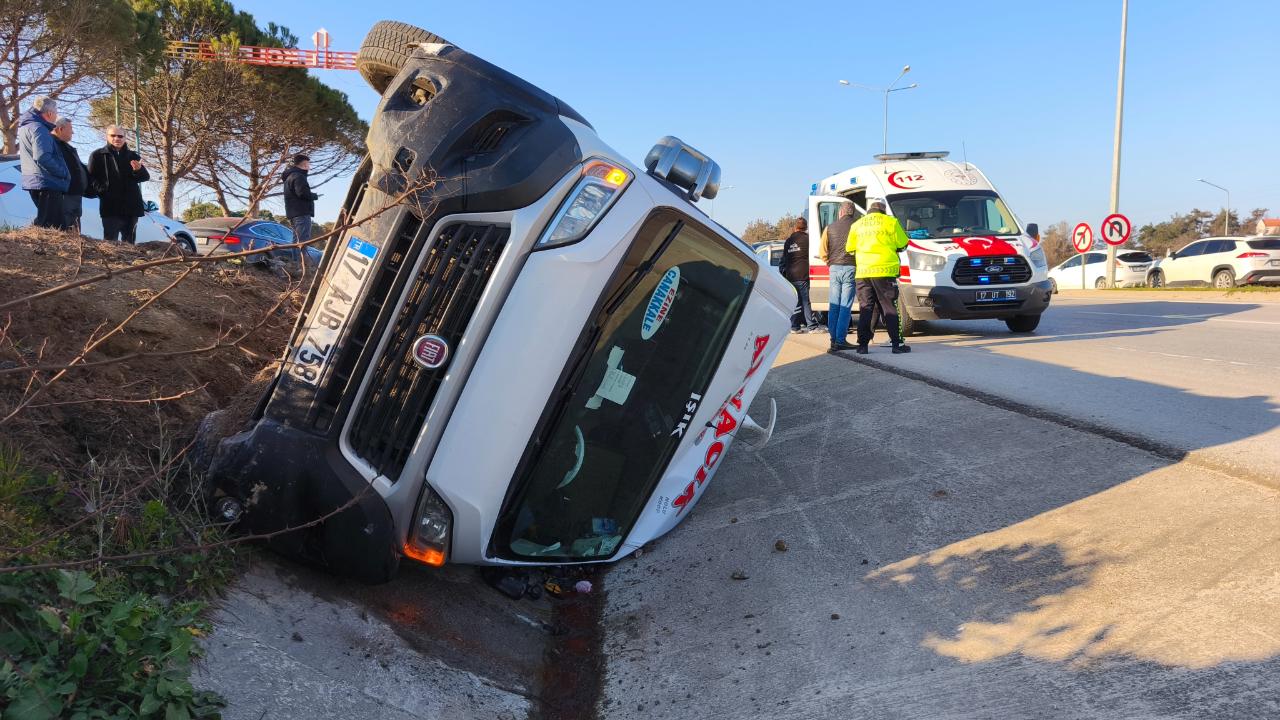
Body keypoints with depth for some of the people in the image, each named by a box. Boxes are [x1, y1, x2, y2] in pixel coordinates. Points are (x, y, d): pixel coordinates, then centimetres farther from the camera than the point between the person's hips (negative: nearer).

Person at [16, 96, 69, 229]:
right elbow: (42, 157, -26)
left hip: (34, 182, 10)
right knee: (51, 226, -11)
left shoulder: (25, 126, 18)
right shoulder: (39, 129, -15)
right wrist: (63, 173, -17)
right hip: (47, 183, -10)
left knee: (43, 223, 17)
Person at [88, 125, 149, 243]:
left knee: (129, 242, 9)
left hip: (131, 206, 4)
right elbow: (91, 177, -1)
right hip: (111, 207, -4)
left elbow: (146, 177, 7)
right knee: (111, 241, -9)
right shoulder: (97, 155, 8)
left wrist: (139, 170, -15)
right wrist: (102, 191, -17)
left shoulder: (133, 156, 17)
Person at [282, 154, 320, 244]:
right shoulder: (298, 176, -11)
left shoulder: (290, 176, 22)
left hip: (293, 213, 11)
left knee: (297, 240, 13)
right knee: (304, 241, -16)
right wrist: (315, 196, -6)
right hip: (301, 213, -10)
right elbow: (302, 193, -22)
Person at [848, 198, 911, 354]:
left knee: (865, 309, 7)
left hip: (863, 272, 3)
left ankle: (862, 344, 4)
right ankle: (897, 344, 2)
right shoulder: (890, 222, 1)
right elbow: (902, 245, 7)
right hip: (884, 271, -3)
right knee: (889, 309, 1)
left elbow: (850, 249, 14)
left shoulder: (857, 225, 12)